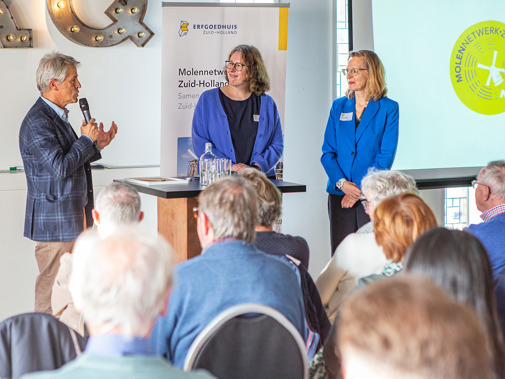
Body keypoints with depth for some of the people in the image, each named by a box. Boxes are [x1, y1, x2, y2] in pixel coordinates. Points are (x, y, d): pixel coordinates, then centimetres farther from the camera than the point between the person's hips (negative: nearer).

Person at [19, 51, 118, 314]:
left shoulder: (57, 116, 14)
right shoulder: (37, 122, -17)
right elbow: (60, 167, -24)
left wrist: (97, 145, 10)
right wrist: (86, 139, -13)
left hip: (74, 218, 10)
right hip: (55, 221, -10)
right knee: (53, 289, -4)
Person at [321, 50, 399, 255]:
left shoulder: (388, 108, 1)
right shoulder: (339, 106, 12)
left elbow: (387, 154, -4)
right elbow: (328, 151, 8)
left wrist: (363, 189, -12)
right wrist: (342, 183, -9)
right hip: (339, 193, 3)